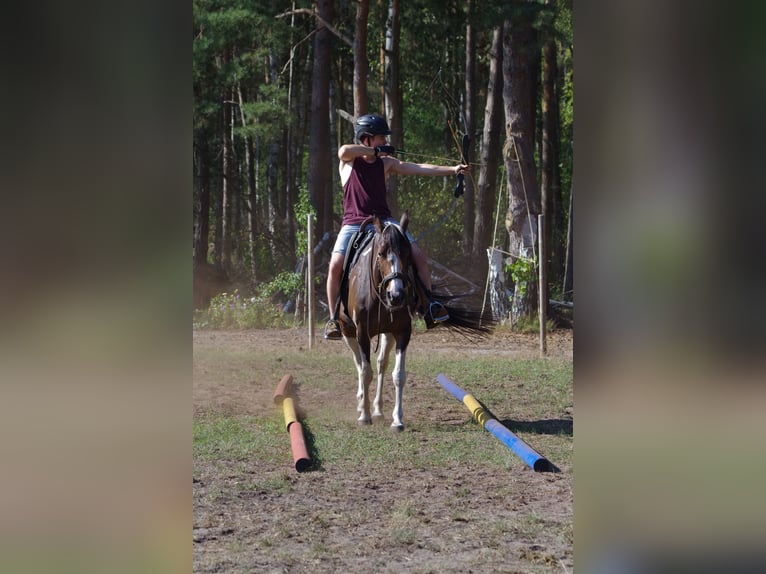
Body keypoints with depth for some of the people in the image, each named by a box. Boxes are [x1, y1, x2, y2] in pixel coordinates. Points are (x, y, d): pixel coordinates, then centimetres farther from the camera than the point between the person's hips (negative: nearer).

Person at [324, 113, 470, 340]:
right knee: (336, 264, -22)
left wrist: (452, 169, -6)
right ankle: (334, 317, -7)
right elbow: (344, 150, -22)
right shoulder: (349, 160, 3)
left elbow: (418, 168, 3)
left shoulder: (386, 163, 12)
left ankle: (429, 304, 3)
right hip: (354, 223, -3)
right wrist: (375, 151, -14)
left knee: (418, 255, -11)